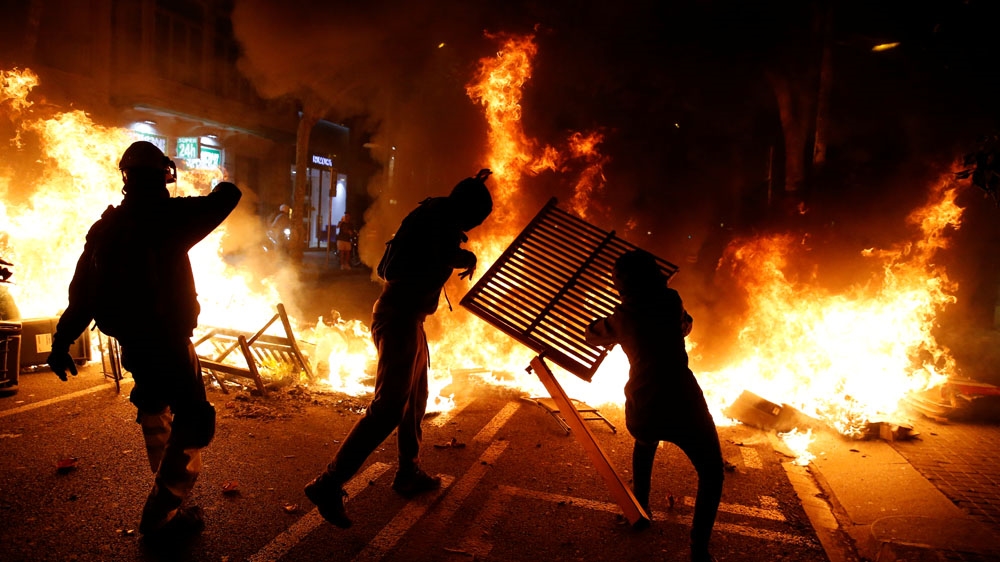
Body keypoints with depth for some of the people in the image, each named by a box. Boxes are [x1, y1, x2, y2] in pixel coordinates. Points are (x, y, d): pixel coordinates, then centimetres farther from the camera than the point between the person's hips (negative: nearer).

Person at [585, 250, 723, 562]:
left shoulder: (620, 318, 6)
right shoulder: (671, 300, 1)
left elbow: (594, 335, 25)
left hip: (640, 413, 3)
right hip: (682, 406, -3)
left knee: (645, 441, 37)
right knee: (711, 471, 17)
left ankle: (640, 509, 42)